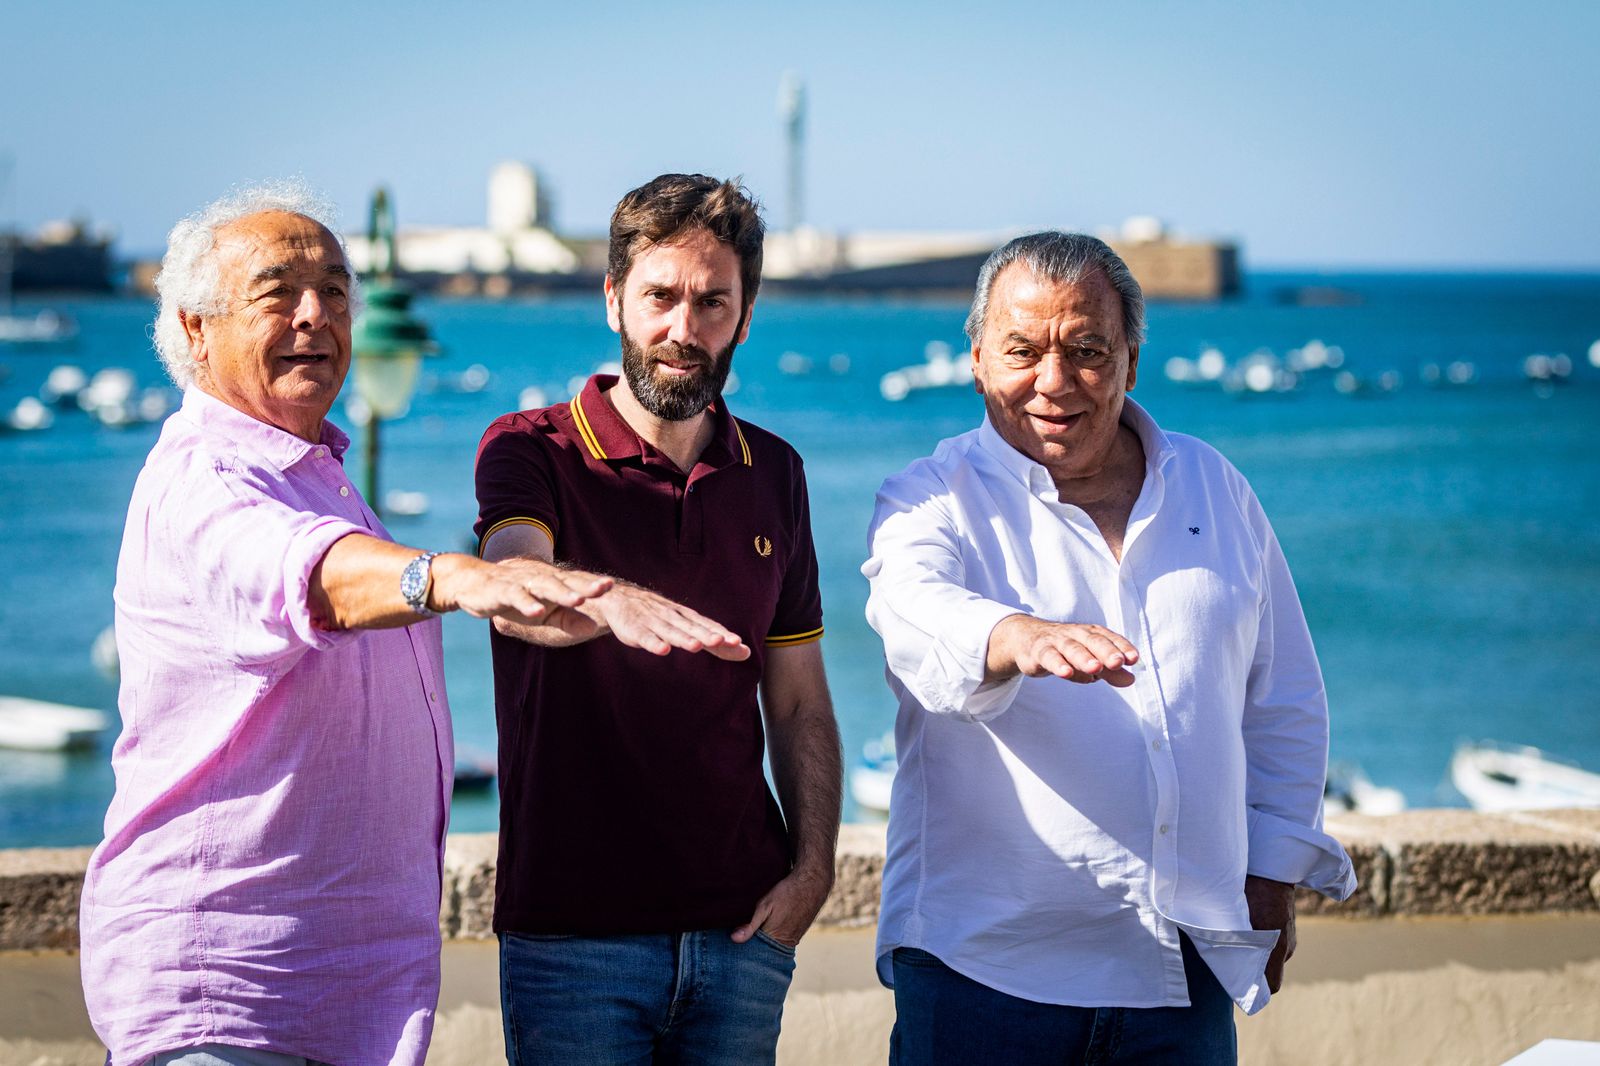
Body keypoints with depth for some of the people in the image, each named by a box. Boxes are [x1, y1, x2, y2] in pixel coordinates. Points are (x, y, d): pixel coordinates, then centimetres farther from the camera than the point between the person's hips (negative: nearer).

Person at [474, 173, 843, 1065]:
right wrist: (614, 602, -48)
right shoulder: (533, 450, -3)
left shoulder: (773, 474, 10)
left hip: (741, 926, 4)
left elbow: (800, 705, 14)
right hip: (571, 929, -4)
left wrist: (813, 865, -1)